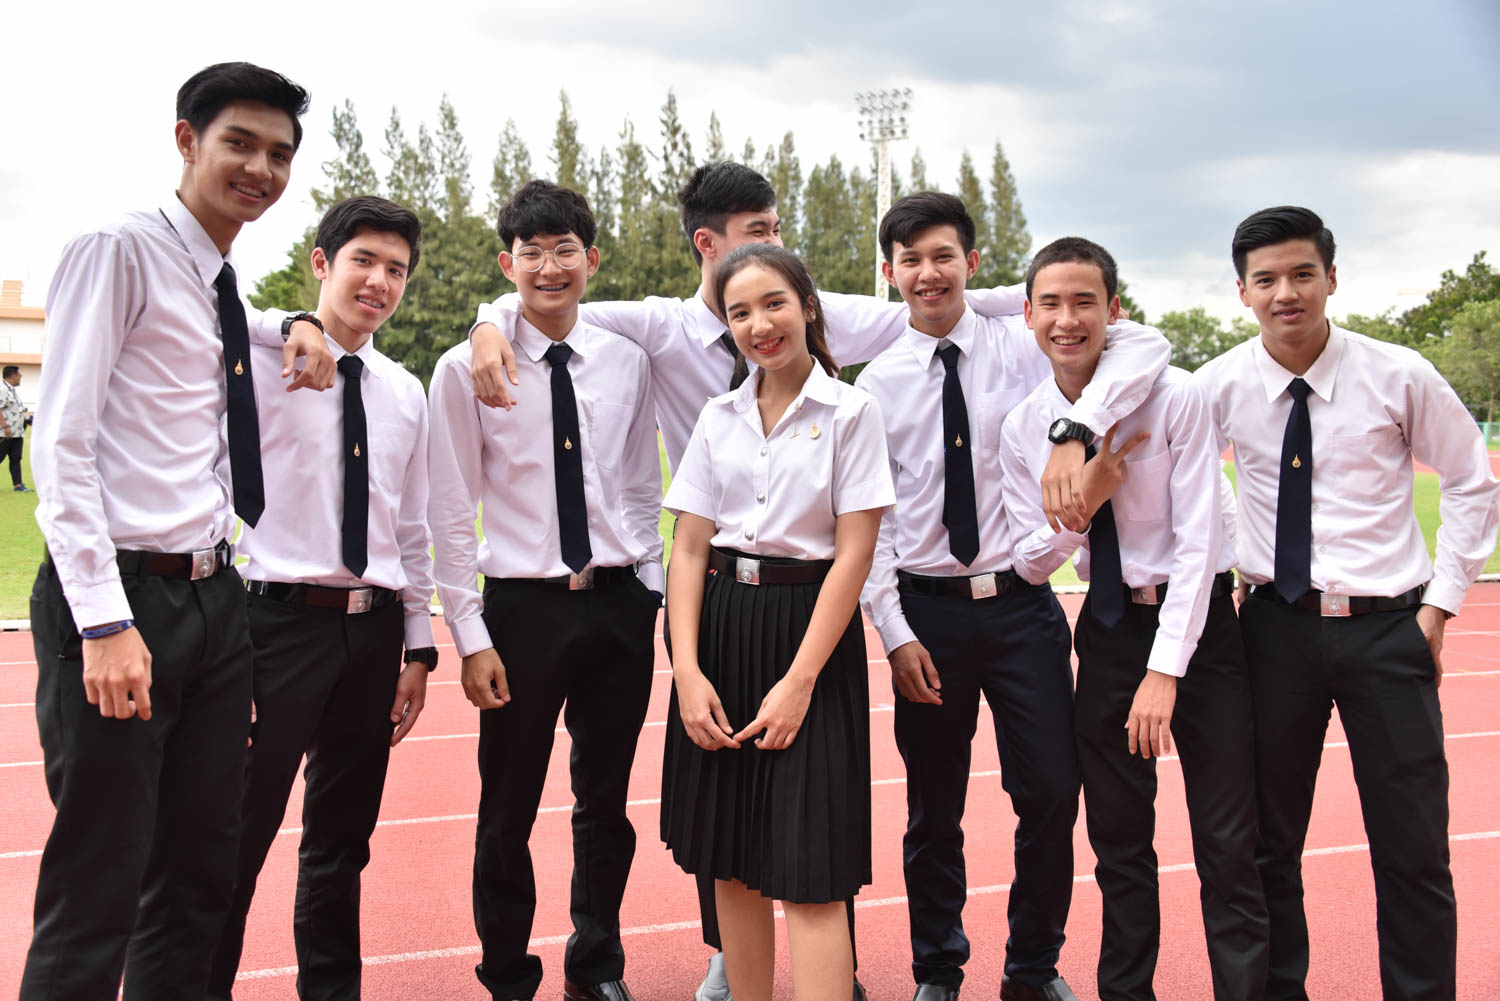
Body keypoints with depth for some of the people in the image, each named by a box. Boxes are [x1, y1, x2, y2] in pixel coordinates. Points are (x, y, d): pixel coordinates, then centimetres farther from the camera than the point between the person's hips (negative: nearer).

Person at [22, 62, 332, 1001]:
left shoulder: (227, 289, 16)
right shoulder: (119, 252, -6)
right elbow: (61, 442, -13)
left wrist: (307, 326, 12)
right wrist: (105, 622, -20)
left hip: (215, 597, 8)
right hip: (122, 599, -8)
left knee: (200, 871, 13)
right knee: (99, 888, -3)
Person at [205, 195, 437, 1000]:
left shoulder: (405, 393, 11)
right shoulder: (261, 363, -4)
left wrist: (418, 646, 12)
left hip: (373, 631, 5)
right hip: (279, 621, -5)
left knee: (343, 840, 16)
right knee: (239, 835, 0)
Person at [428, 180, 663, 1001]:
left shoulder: (627, 362, 4)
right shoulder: (467, 369, -4)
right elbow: (450, 513, -4)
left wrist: (649, 591, 6)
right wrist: (471, 636, -7)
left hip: (620, 602, 3)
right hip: (523, 604, -2)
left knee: (606, 802, 14)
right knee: (508, 811, 8)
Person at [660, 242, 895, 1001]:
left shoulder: (850, 411, -3)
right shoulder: (719, 417, 9)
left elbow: (854, 552, -8)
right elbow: (689, 548, 5)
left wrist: (799, 681, -14)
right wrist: (687, 670, -7)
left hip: (809, 632, -4)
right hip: (720, 631, 4)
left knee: (808, 874, -5)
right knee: (732, 865, 11)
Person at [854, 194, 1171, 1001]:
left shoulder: (1024, 348, 0)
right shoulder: (876, 384, 2)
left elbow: (1143, 345, -16)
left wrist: (1076, 429, -31)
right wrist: (894, 632, -6)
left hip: (1021, 602, 0)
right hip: (926, 609, 1)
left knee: (1052, 794, 1)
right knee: (933, 809, 11)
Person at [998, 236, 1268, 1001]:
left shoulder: (1172, 398, -13)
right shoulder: (1023, 429, -2)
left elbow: (1199, 541, -15)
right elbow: (1029, 565, 2)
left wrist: (1165, 670, -19)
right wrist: (1082, 501, -18)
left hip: (1197, 619, -3)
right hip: (1107, 630, 3)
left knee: (1229, 843, -1)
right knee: (1117, 838, 12)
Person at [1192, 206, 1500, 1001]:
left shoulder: (1399, 376, -5)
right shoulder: (1221, 386, -2)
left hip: (1387, 629, -1)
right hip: (1276, 627, 1)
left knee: (1413, 850, 2)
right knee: (1269, 840, 10)